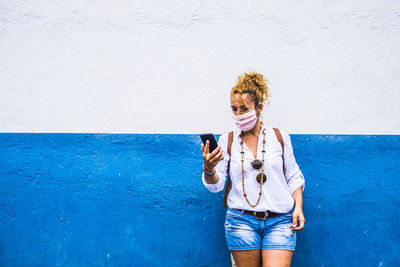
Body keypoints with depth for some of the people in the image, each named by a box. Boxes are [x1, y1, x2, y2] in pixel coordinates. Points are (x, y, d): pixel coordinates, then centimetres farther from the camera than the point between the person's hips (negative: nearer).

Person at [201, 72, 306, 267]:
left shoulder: (280, 137, 6)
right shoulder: (227, 140, 5)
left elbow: (294, 177, 12)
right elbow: (216, 185, 2)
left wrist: (298, 207, -1)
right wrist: (208, 169, -19)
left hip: (280, 221, 0)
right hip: (242, 220, 1)